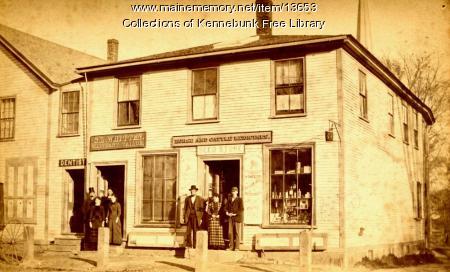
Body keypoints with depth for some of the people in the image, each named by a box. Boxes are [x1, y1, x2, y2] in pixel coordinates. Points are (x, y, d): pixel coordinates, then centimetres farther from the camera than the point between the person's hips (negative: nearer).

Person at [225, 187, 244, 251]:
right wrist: (227, 212, -6)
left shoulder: (239, 199, 0)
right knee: (230, 232, 2)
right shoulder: (229, 199, 15)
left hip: (237, 218, -4)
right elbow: (226, 207, 14)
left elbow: (241, 209, -7)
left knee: (236, 233, -3)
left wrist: (234, 214, -15)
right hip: (230, 218, 5)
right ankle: (231, 246, 9)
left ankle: (237, 247, 0)